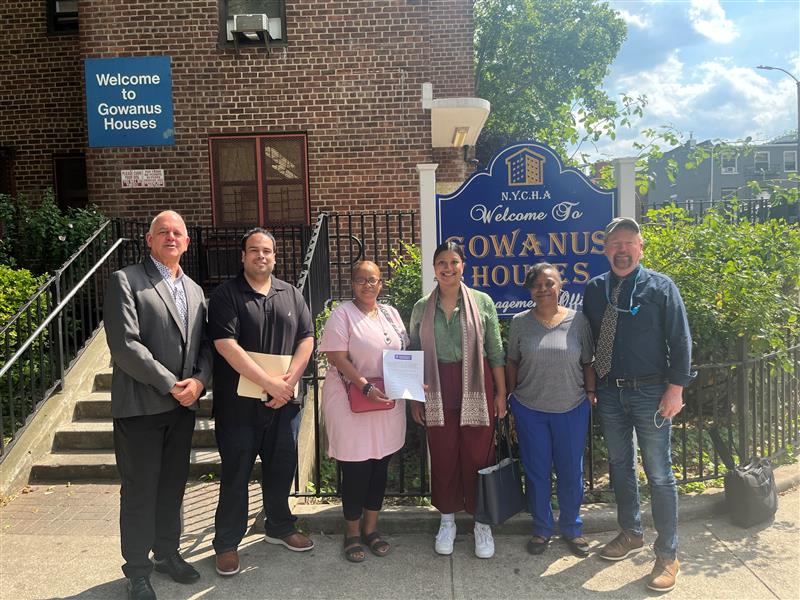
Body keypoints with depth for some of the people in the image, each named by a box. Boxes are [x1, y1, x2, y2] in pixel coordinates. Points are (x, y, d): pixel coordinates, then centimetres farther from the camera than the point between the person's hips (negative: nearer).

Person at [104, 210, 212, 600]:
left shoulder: (194, 290, 13)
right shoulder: (126, 280, -7)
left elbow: (204, 345, 12)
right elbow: (124, 345, -17)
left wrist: (200, 381, -7)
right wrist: (170, 384, -16)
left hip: (183, 405, 6)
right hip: (141, 405, -6)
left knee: (173, 486, 16)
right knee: (140, 490, 6)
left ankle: (167, 553, 34)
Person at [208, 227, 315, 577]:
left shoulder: (290, 294, 9)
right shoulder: (226, 295, -6)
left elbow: (306, 338, 5)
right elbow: (226, 345, -16)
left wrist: (290, 380, -10)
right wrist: (269, 382, -18)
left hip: (283, 402, 5)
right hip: (239, 404, -4)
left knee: (281, 469, 16)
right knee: (235, 475, 6)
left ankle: (280, 528, 36)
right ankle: (227, 544, 22)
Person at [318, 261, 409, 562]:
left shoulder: (390, 313, 11)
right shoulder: (342, 314, -7)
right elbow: (337, 358, -14)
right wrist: (366, 387, -22)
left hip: (388, 402, 5)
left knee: (380, 466, 12)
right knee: (355, 469, 3)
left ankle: (370, 528, 29)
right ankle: (352, 532, 22)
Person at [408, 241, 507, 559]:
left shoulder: (482, 302, 1)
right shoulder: (422, 308, 6)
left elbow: (496, 352, 3)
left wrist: (501, 392, 1)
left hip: (476, 390, -1)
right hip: (437, 393, 2)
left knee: (478, 456, 4)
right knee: (442, 457, 9)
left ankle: (482, 524, 23)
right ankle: (447, 521, 28)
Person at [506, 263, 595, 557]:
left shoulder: (578, 320, -4)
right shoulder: (520, 322, -3)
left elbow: (587, 363, 3)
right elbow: (512, 362, 5)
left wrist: (591, 393, -1)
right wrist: (511, 396, 5)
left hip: (572, 409, 0)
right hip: (529, 410, 0)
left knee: (571, 472, 11)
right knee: (536, 472, 11)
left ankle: (572, 528, 34)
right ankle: (541, 529, 31)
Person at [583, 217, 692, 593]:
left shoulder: (660, 287, -6)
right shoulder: (594, 290, 4)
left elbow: (680, 341, -6)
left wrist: (675, 388, -12)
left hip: (650, 393, -4)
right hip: (608, 393, 4)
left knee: (659, 474, 3)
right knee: (620, 466, 17)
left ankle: (667, 555, 16)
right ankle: (630, 534, 36)